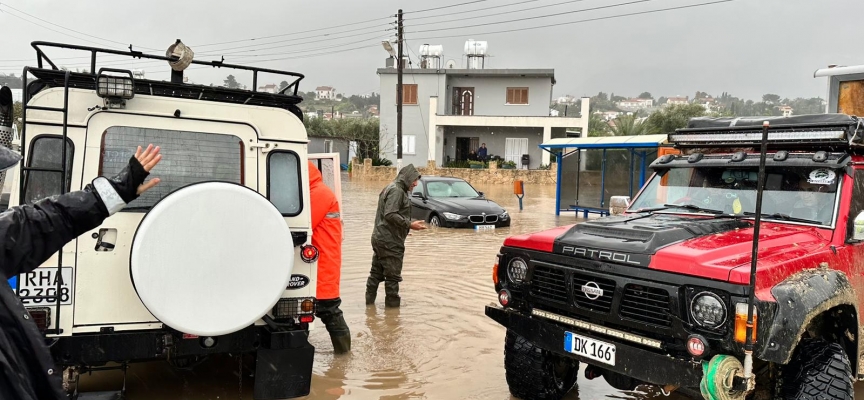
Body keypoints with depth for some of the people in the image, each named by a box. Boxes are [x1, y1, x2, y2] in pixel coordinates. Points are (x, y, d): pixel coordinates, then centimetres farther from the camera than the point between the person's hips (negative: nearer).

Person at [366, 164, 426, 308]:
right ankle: (392, 303, 6)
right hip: (390, 241, -10)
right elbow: (390, 215, -25)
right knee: (393, 275, -1)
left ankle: (369, 300, 24)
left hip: (379, 238, 10)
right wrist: (409, 224, -20)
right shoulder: (397, 190, -15)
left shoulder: (392, 188, 17)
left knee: (376, 272, 16)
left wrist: (410, 223, 16)